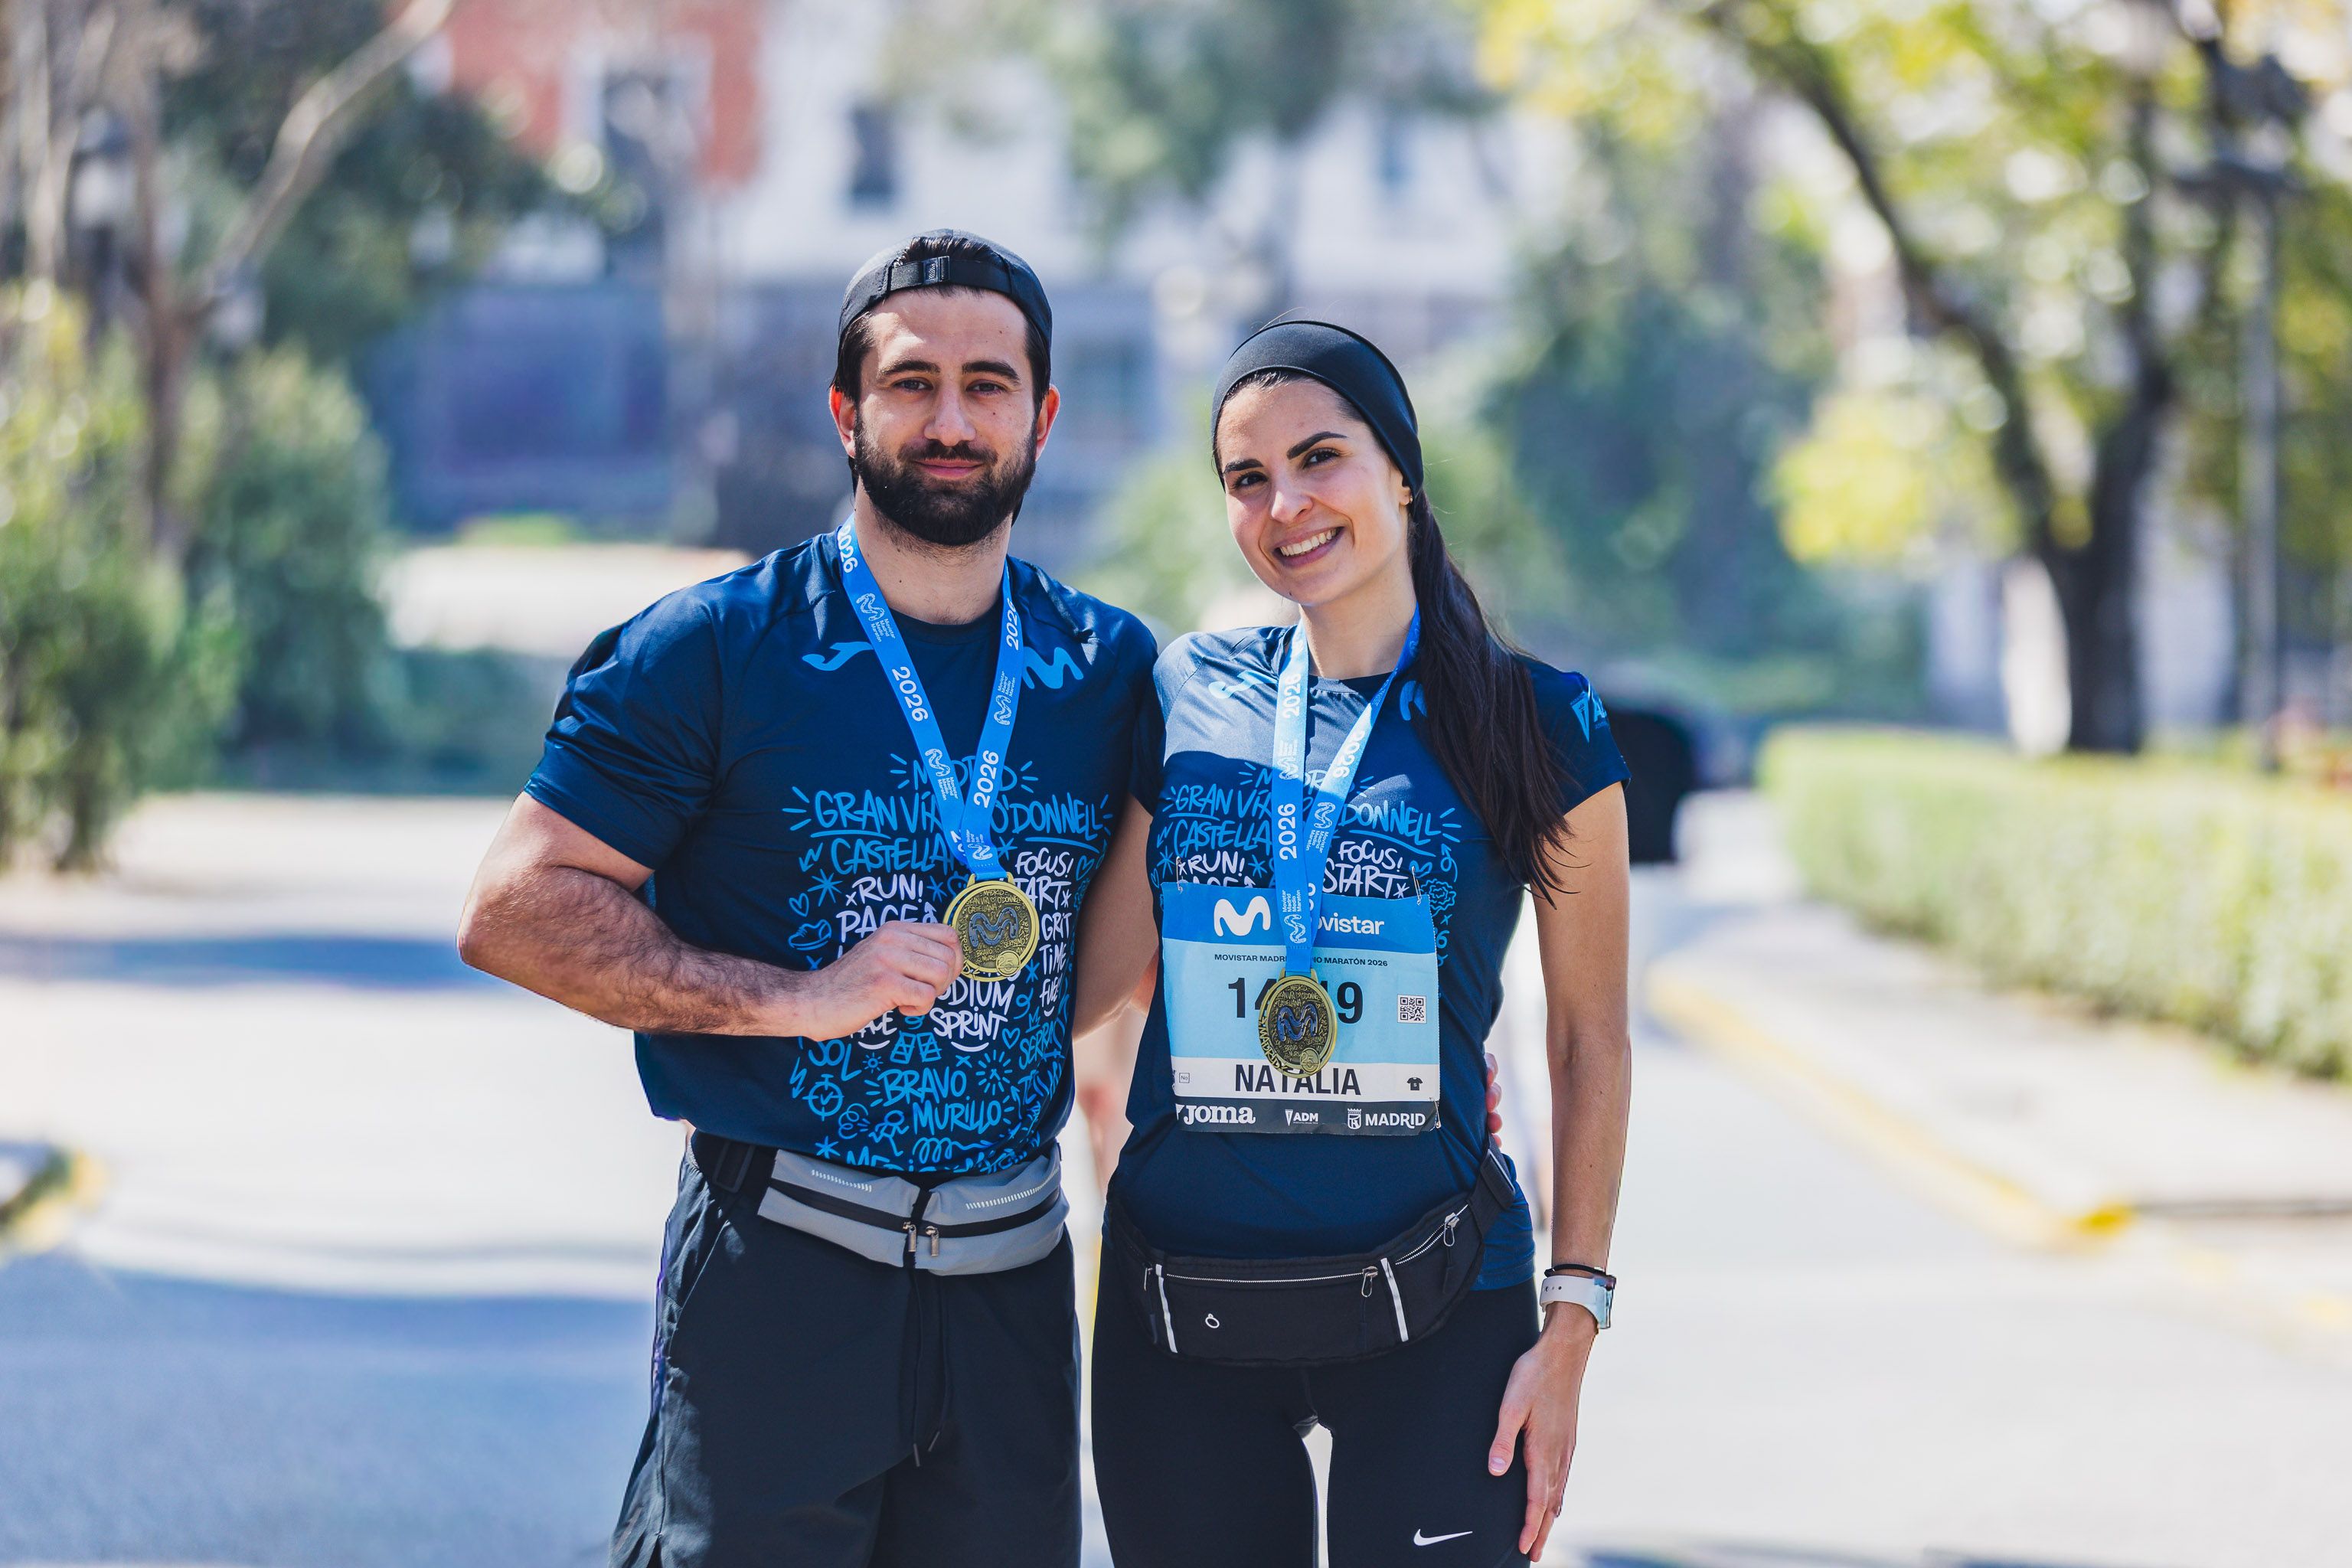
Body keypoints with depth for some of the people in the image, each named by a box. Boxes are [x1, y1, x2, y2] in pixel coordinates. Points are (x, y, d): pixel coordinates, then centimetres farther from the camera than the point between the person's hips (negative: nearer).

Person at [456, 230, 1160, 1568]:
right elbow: (515, 909, -6)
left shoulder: (1112, 669, 9)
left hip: (1013, 1289, 4)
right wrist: (794, 997, -14)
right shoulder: (720, 649, -2)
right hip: (777, 1278, -4)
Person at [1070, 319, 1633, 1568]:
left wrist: (1570, 1326, -3)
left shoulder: (1540, 724, -1)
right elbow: (1096, 973, 10)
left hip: (1430, 1307, -2)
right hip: (1179, 1317, 2)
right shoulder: (1185, 700, 6)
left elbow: (1589, 1042, 2)